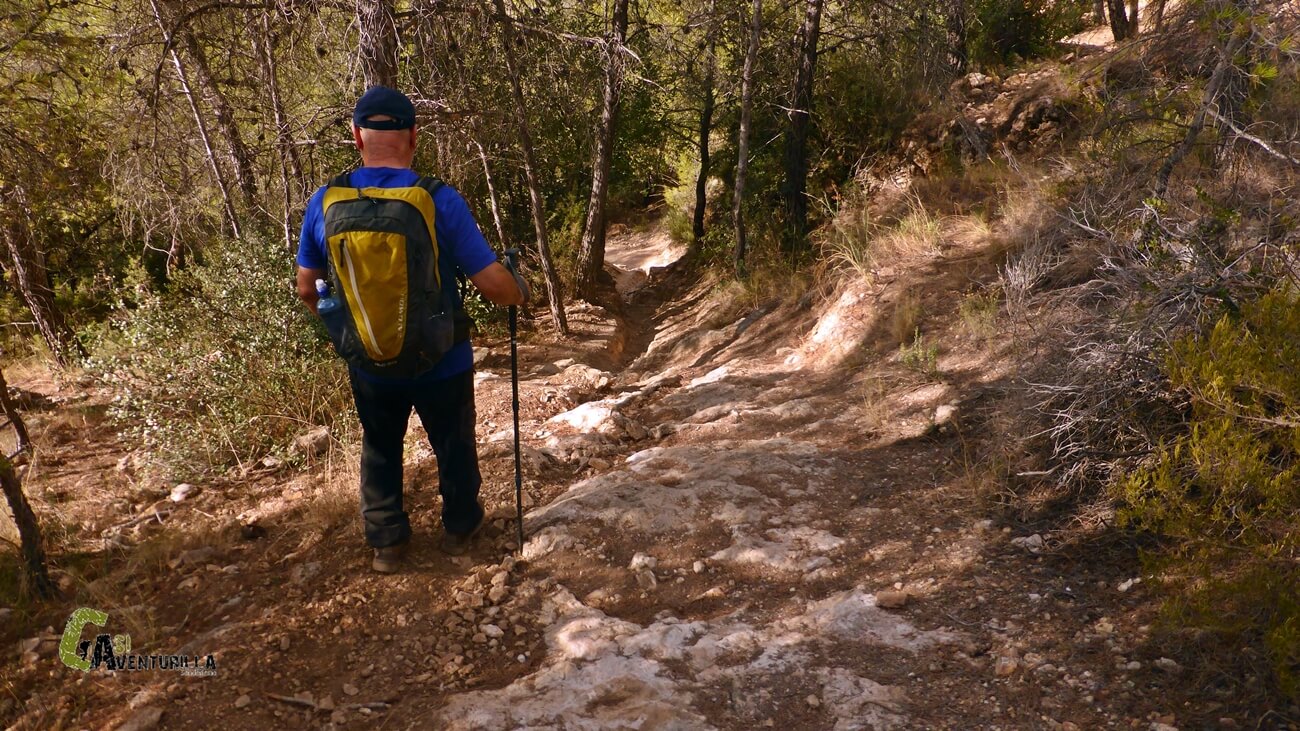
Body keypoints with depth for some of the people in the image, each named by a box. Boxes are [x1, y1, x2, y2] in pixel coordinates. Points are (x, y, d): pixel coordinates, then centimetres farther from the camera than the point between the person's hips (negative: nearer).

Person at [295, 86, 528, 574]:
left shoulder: (325, 203, -12)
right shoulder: (440, 201, -21)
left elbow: (307, 289, 0)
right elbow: (492, 283, -20)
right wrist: (520, 291, 3)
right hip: (441, 362, -2)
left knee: (380, 449, 26)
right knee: (453, 446, 23)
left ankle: (386, 542, 36)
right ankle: (459, 528, 42)